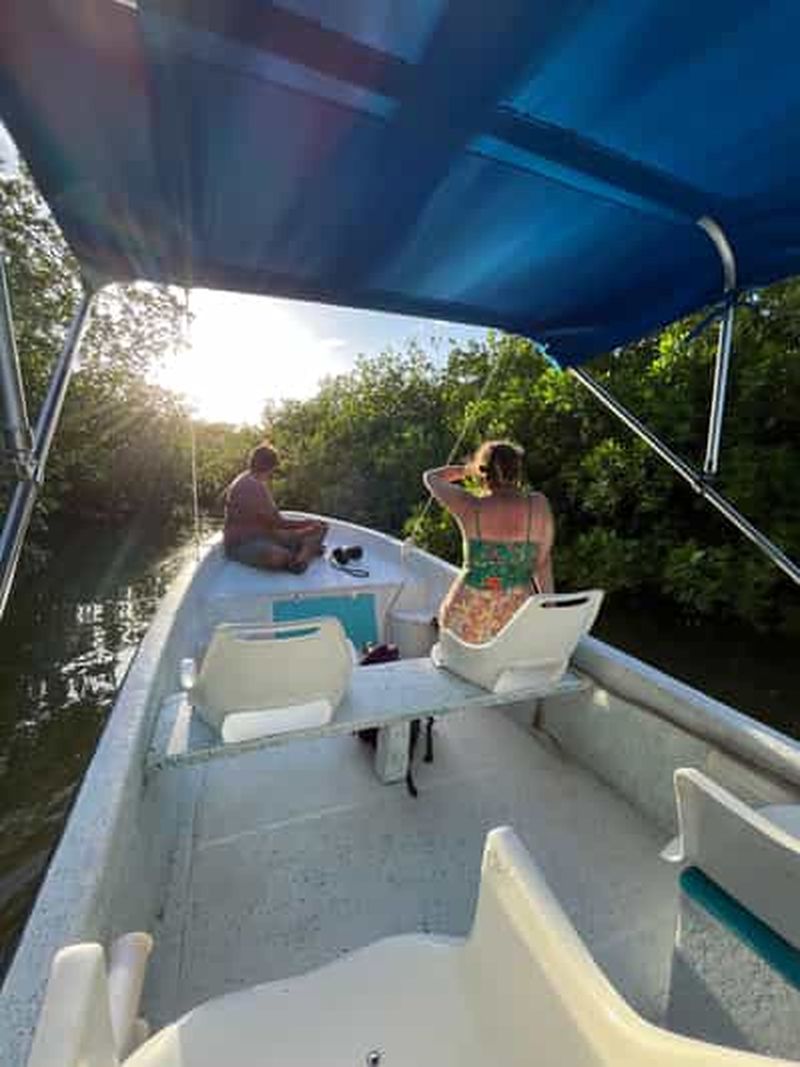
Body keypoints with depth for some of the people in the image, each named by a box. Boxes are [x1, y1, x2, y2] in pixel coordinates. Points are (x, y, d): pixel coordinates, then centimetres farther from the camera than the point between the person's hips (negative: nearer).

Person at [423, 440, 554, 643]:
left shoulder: (469, 506, -12)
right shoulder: (538, 505, -8)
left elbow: (430, 477, 5)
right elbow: (542, 562, -2)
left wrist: (468, 469, 17)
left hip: (470, 619, -2)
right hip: (517, 623, 2)